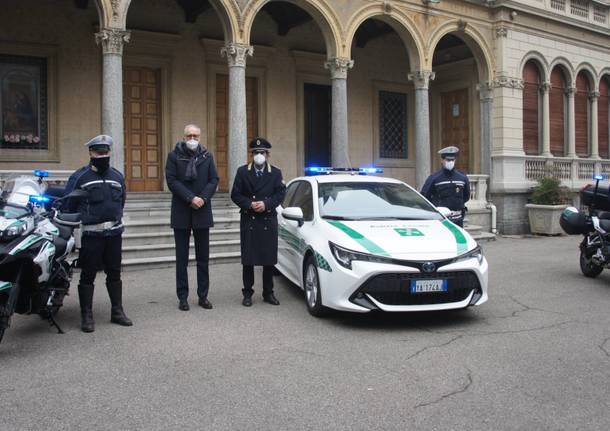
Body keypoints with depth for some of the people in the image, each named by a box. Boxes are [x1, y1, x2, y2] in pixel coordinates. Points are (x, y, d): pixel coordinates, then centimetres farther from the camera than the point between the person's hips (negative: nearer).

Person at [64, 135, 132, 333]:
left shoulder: (117, 176, 12)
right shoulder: (79, 177, -2)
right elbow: (67, 203, 0)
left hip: (114, 233, 4)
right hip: (91, 234, -4)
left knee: (114, 273, 11)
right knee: (88, 274, 1)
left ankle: (117, 311, 20)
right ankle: (86, 316, 10)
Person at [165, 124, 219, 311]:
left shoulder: (207, 156, 7)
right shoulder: (174, 156, -1)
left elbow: (214, 180, 3)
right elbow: (171, 180, -8)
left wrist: (203, 198, -13)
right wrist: (191, 198, -16)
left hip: (202, 212, 2)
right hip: (181, 212, -2)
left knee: (203, 257, 7)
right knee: (182, 258, 4)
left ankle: (203, 295, 15)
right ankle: (182, 297, 11)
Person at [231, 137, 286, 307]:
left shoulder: (275, 173, 7)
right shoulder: (242, 171, 5)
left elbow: (280, 193, 0)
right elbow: (235, 195, 1)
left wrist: (266, 204, -15)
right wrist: (250, 204, -14)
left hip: (269, 221, 1)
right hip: (248, 221, -1)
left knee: (269, 259, 5)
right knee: (248, 259, 2)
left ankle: (268, 293, 17)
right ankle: (248, 293, 12)